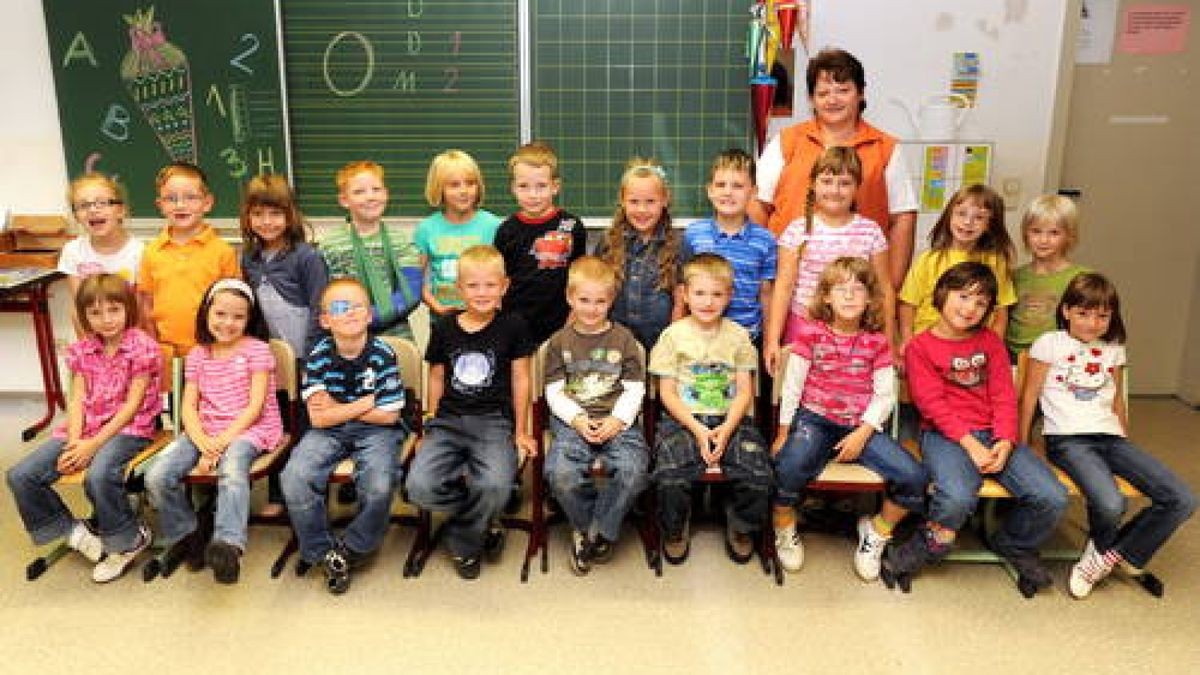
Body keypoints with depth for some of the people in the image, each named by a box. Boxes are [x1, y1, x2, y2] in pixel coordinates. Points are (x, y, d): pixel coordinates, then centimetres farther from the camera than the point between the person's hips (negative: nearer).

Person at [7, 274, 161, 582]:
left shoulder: (142, 347, -8)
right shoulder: (82, 350, 11)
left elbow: (132, 405, -12)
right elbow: (77, 400, 5)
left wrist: (94, 444, -17)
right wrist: (74, 442, -12)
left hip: (127, 428, -6)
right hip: (85, 428, 6)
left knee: (98, 476, -36)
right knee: (20, 476, -9)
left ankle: (129, 539, -10)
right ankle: (72, 530, 9)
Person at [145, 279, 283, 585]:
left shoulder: (257, 350, 0)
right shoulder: (198, 355, 13)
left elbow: (255, 405, -7)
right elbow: (189, 406, 6)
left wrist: (222, 441, -16)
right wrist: (202, 441, -14)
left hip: (248, 429, -5)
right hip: (204, 431, 5)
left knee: (232, 470, -38)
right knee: (157, 476, -16)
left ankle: (228, 544, -47)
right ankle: (185, 534, 6)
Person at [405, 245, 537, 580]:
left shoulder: (513, 326, 3)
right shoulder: (444, 328, 9)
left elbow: (520, 379, 6)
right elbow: (437, 379, 17)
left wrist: (520, 432, 7)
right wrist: (431, 426, 15)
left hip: (494, 421, -2)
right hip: (448, 420, 3)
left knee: (495, 486, -32)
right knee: (420, 487, -24)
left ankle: (463, 543, 0)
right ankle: (484, 524, 4)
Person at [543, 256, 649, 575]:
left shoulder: (623, 339, 10)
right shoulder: (560, 341, 11)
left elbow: (634, 389, 7)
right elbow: (554, 392, 7)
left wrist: (617, 420, -9)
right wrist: (577, 419, -10)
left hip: (616, 421, 0)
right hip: (572, 421, 0)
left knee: (632, 471, -28)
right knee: (561, 473, -28)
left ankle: (599, 531, -4)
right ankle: (584, 526, 2)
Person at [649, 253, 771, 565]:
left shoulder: (738, 336, 8)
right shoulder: (674, 335, 3)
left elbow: (744, 391, 5)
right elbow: (667, 393, 0)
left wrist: (726, 429, -11)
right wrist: (697, 430, -12)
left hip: (729, 420, 2)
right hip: (683, 419, -2)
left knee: (757, 476, -22)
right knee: (671, 478, -28)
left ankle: (741, 527, 11)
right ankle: (675, 530, 5)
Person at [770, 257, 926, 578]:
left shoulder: (876, 341, 6)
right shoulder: (810, 331, 1)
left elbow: (885, 395, 3)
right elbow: (792, 384, 1)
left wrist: (863, 433, -11)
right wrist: (783, 432, -2)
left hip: (861, 426, 2)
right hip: (814, 419, -2)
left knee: (914, 478, -16)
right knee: (789, 469, -33)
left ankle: (876, 530, 15)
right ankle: (785, 530, 1)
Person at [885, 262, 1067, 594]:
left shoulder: (990, 341, 15)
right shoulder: (920, 346, 1)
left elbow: (1004, 396, 7)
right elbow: (933, 404, -8)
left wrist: (1005, 442, -9)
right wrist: (970, 443, -17)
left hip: (993, 434, 5)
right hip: (945, 435, -5)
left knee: (1052, 498, -13)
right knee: (958, 497, -35)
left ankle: (1014, 545, 18)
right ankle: (928, 544, -3)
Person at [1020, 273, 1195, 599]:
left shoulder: (1114, 349, 17)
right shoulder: (1050, 343, 3)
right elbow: (1029, 397, 3)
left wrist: (1128, 447, 23)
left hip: (1110, 437, 6)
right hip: (1067, 440, -6)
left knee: (1182, 501, -12)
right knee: (1111, 504, -31)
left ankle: (1110, 555, 3)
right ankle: (1102, 548, 8)